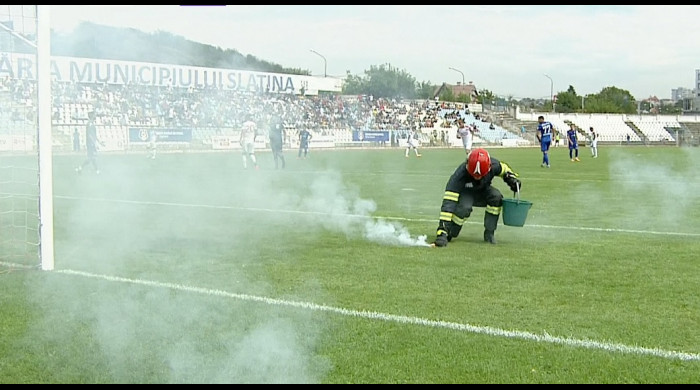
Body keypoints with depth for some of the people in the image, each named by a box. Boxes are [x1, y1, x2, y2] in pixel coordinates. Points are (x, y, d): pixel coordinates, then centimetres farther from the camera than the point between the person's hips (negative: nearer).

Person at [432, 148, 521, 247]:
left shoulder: (493, 165, -29)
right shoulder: (460, 174, -39)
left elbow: (503, 169, 1)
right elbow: (449, 201, -44)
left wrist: (512, 178, -18)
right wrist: (442, 227, -52)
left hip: (483, 191, 4)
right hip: (465, 193, -3)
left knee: (496, 196, -29)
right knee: (464, 208, -37)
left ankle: (489, 233, -13)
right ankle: (445, 234, -13)